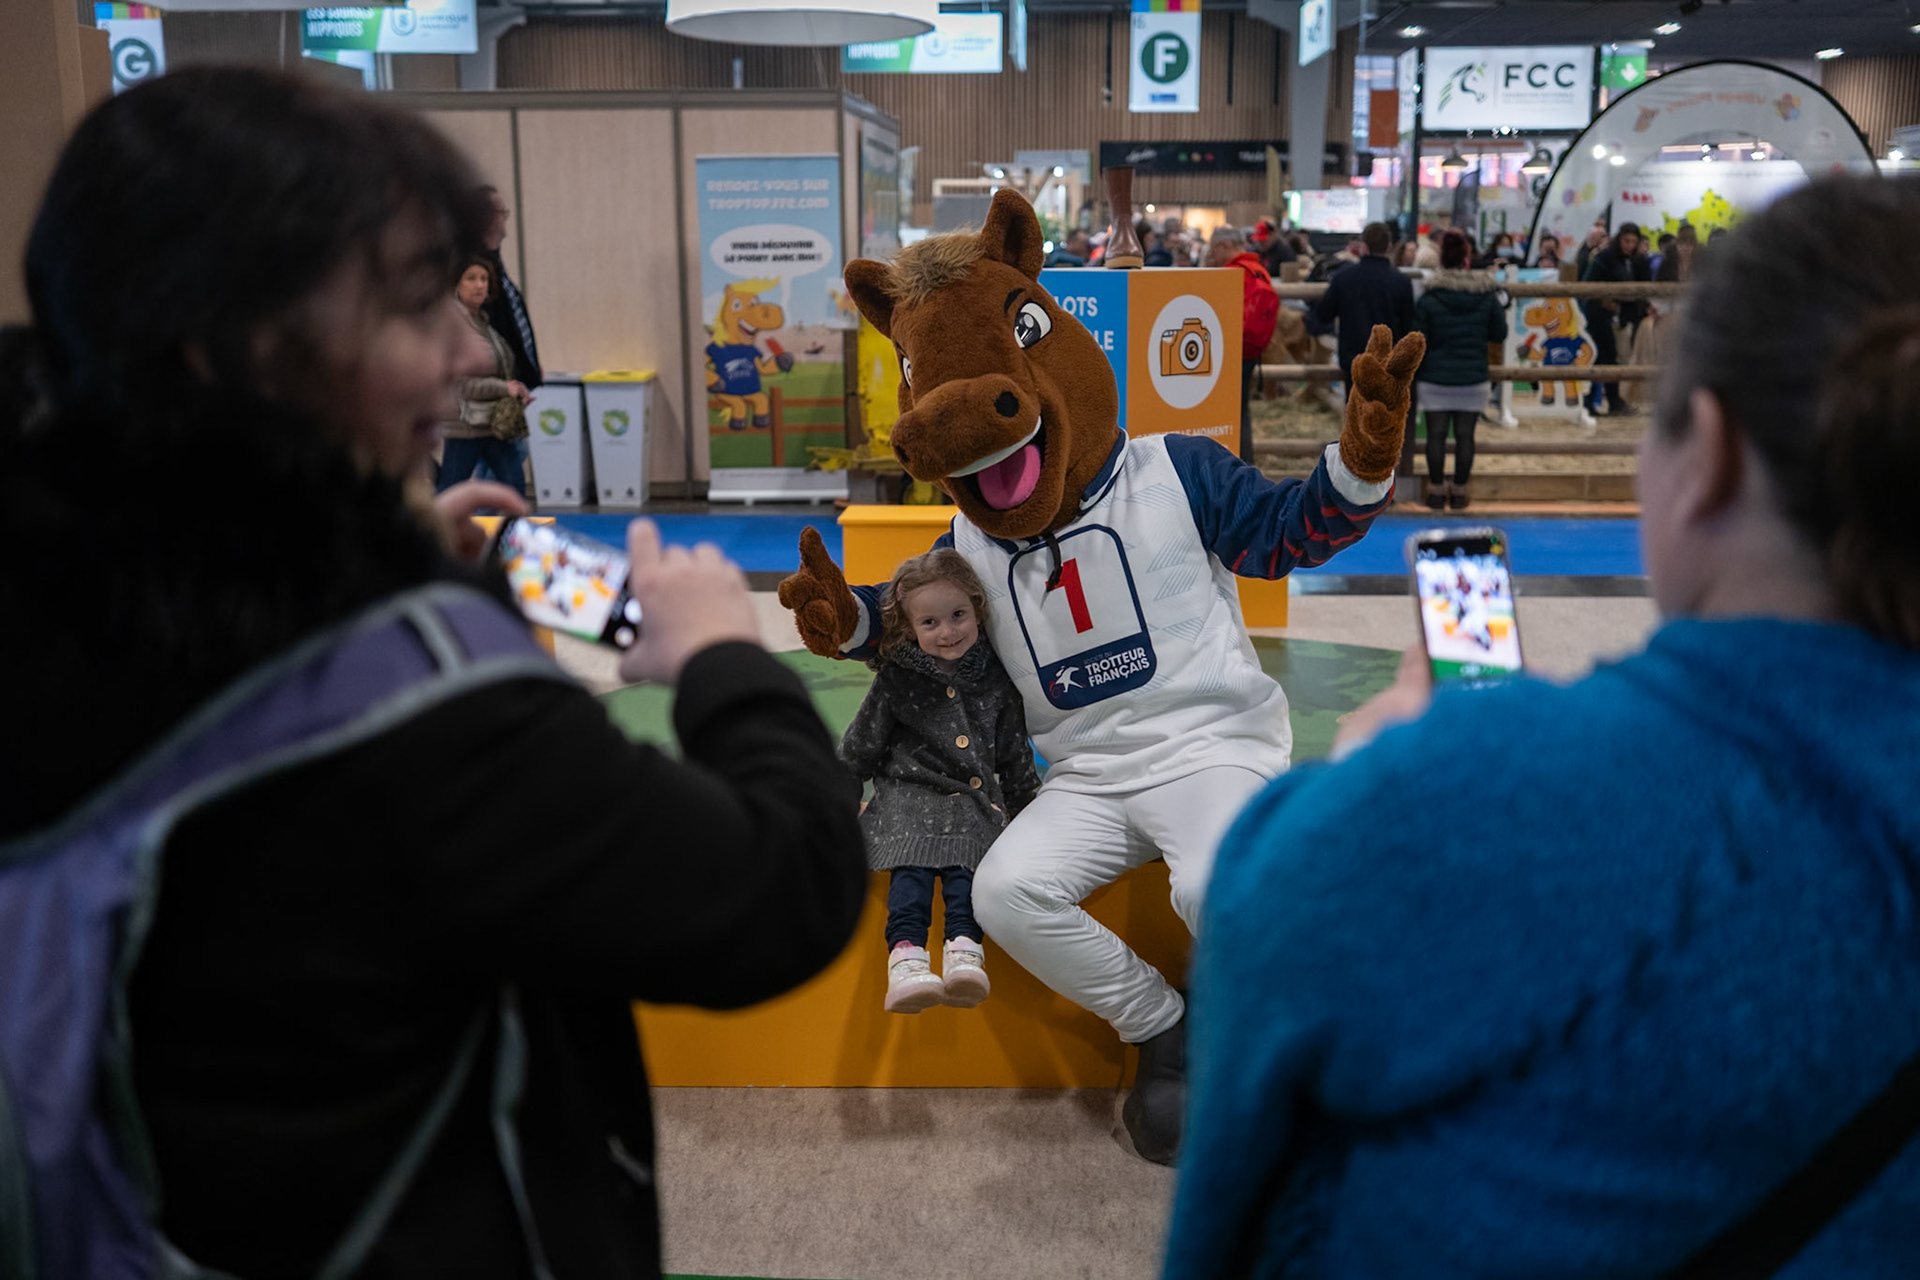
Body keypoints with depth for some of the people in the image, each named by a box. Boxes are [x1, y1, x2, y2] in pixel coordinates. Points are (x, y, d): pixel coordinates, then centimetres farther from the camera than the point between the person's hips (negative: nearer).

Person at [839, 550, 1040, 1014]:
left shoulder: (995, 679, 8)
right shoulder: (897, 680, 2)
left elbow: (1014, 751, 20)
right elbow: (861, 744, 10)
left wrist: (1026, 803, 22)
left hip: (976, 800, 2)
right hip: (909, 792, -1)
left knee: (965, 860, -28)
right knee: (912, 863, -28)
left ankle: (963, 949, -44)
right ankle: (905, 958, -45)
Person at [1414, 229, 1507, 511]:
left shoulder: (1428, 299, -7)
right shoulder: (1487, 296, -2)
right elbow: (1499, 334, 7)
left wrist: (1412, 380, 7)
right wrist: (1501, 307, 25)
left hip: (1435, 379, -1)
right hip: (1473, 379, 1)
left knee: (1436, 435, 6)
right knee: (1465, 436, 7)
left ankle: (1436, 491, 13)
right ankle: (1460, 493, 14)